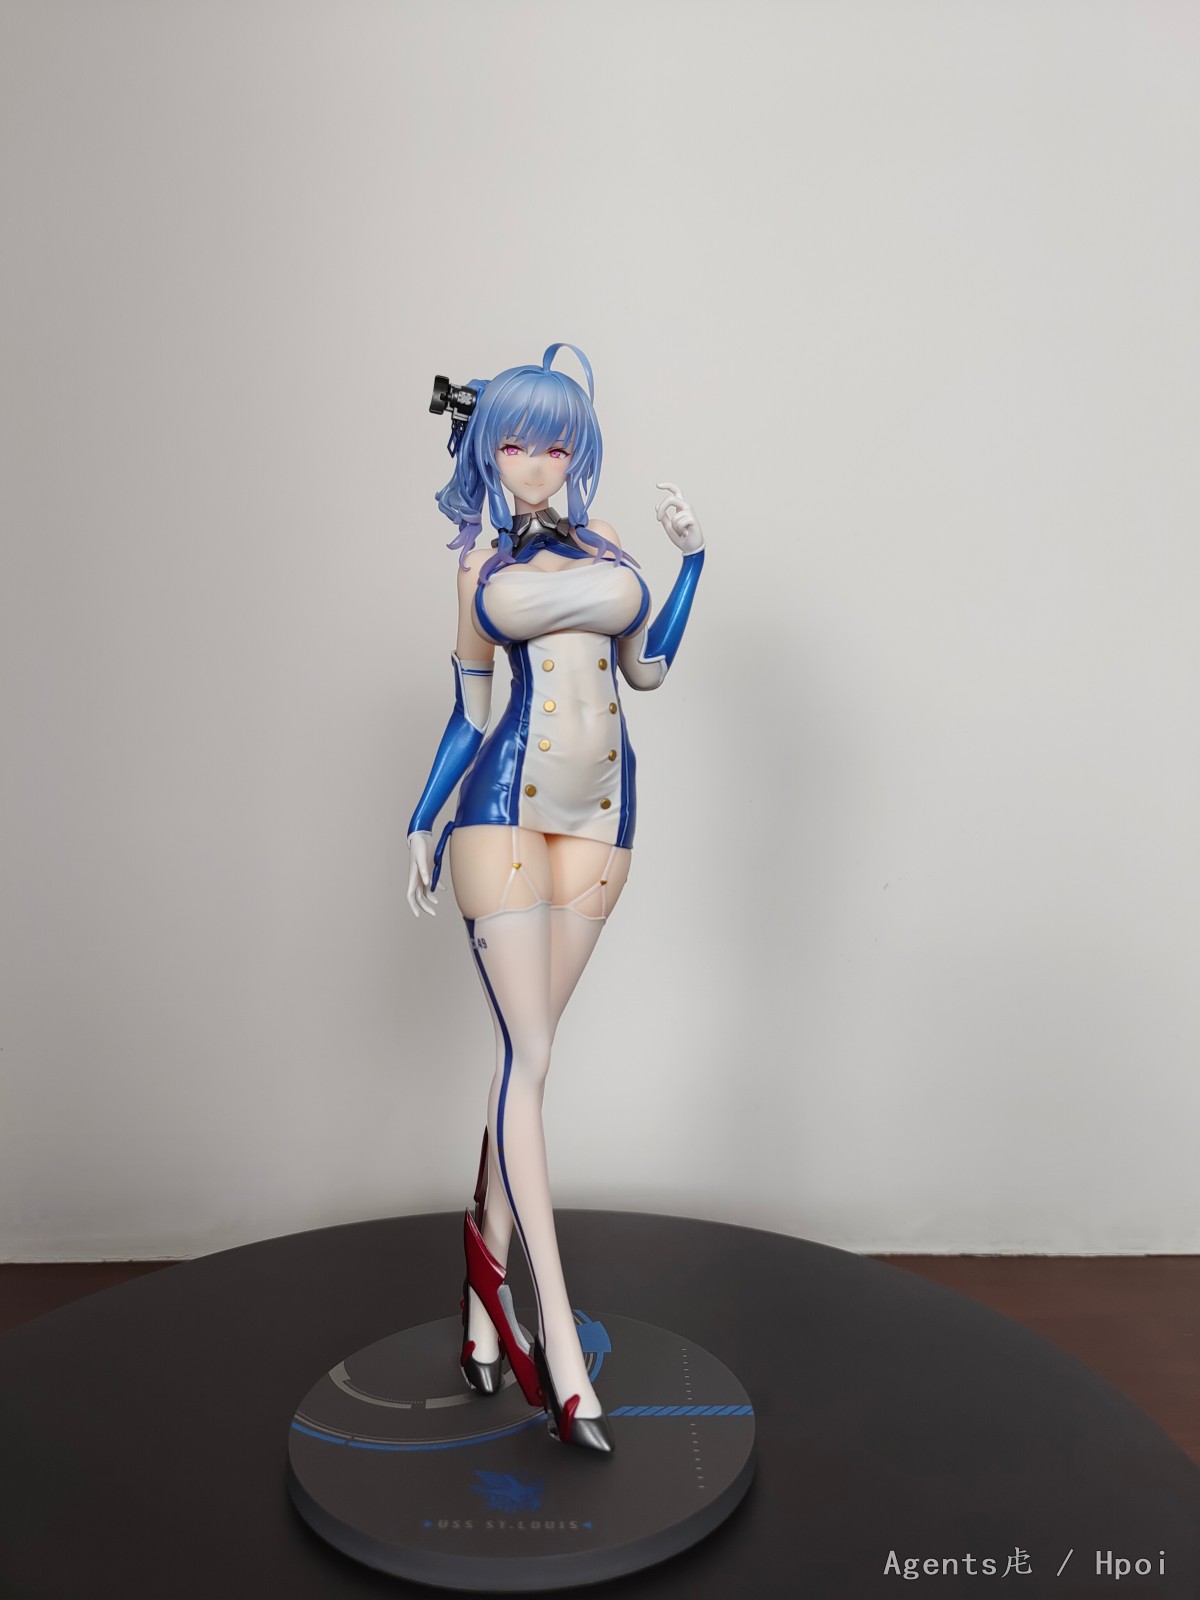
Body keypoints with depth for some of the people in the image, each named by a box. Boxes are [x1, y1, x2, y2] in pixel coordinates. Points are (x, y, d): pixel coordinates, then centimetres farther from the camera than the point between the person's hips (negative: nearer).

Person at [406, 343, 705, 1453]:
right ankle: (559, 1345, -5)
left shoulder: (603, 541, 15)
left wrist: (691, 556, 10)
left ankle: (487, 1285, 21)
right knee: (529, 1051, -9)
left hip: (600, 815, 2)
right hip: (505, 807, -2)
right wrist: (422, 824, 12)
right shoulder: (480, 567, 11)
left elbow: (649, 669, 15)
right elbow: (469, 714, 13)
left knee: (525, 1053, 6)